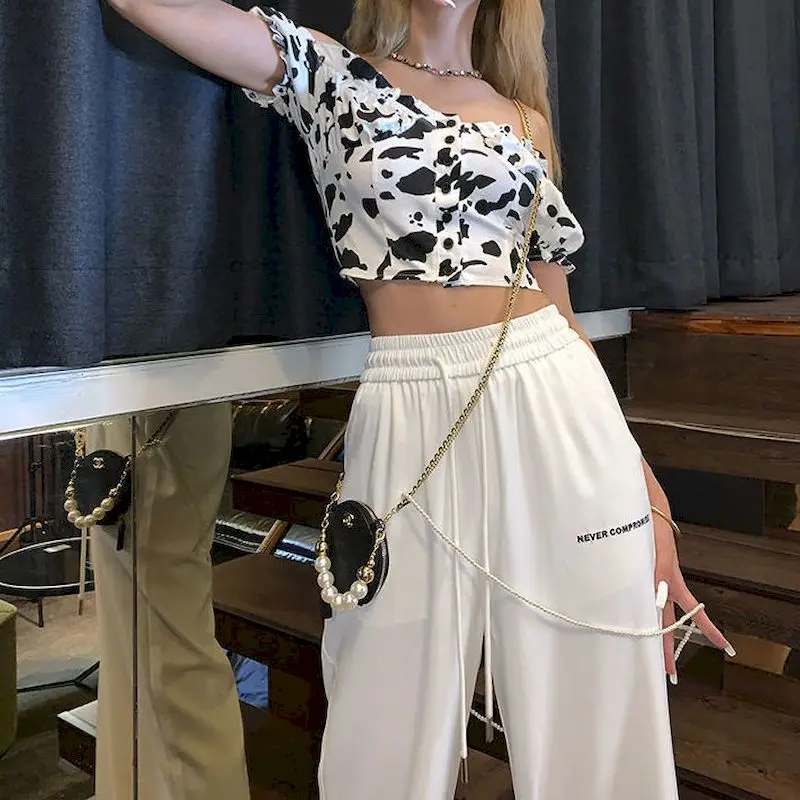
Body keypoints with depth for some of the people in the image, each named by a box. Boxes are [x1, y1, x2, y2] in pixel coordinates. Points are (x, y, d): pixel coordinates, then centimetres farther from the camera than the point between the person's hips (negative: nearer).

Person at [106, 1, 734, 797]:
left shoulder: (526, 119, 16)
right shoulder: (329, 73, 9)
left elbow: (559, 311, 13)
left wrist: (649, 492, 9)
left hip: (557, 408, 3)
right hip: (410, 425, -2)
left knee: (590, 716, 7)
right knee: (395, 733, 6)